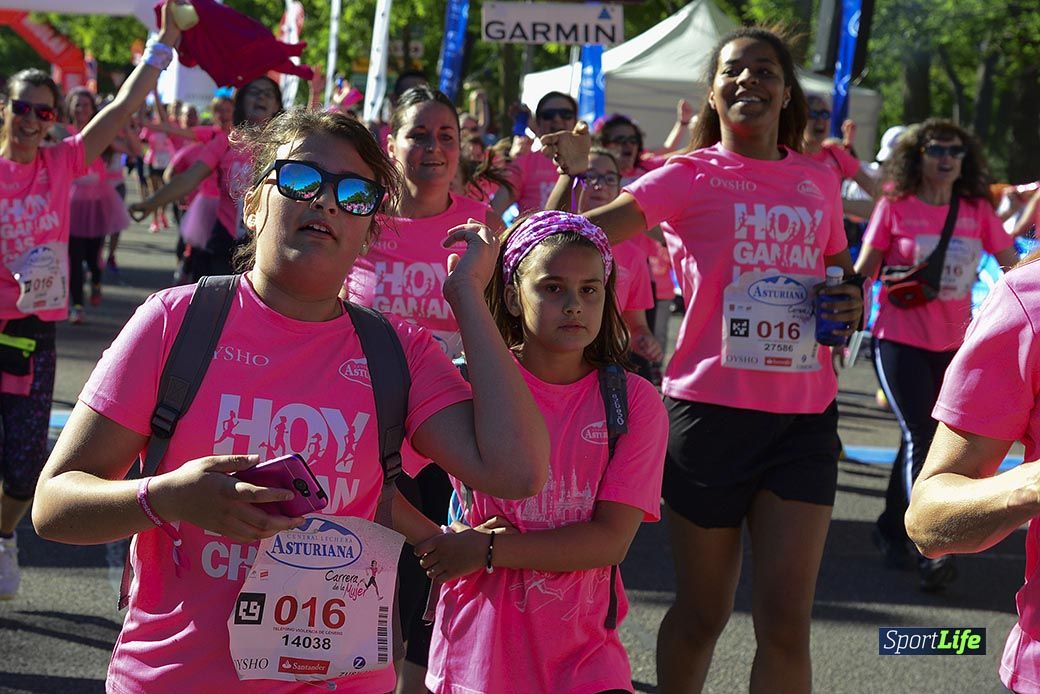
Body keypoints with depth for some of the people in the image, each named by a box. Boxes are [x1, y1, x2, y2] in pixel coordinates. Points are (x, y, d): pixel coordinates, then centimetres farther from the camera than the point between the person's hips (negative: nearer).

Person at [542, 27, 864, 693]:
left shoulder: (818, 180, 9)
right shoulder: (691, 177, -3)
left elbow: (840, 267, 26)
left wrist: (853, 299, 5)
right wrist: (574, 172, -32)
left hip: (804, 416, 3)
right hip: (712, 411, -3)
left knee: (786, 619, -3)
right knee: (702, 614, 9)